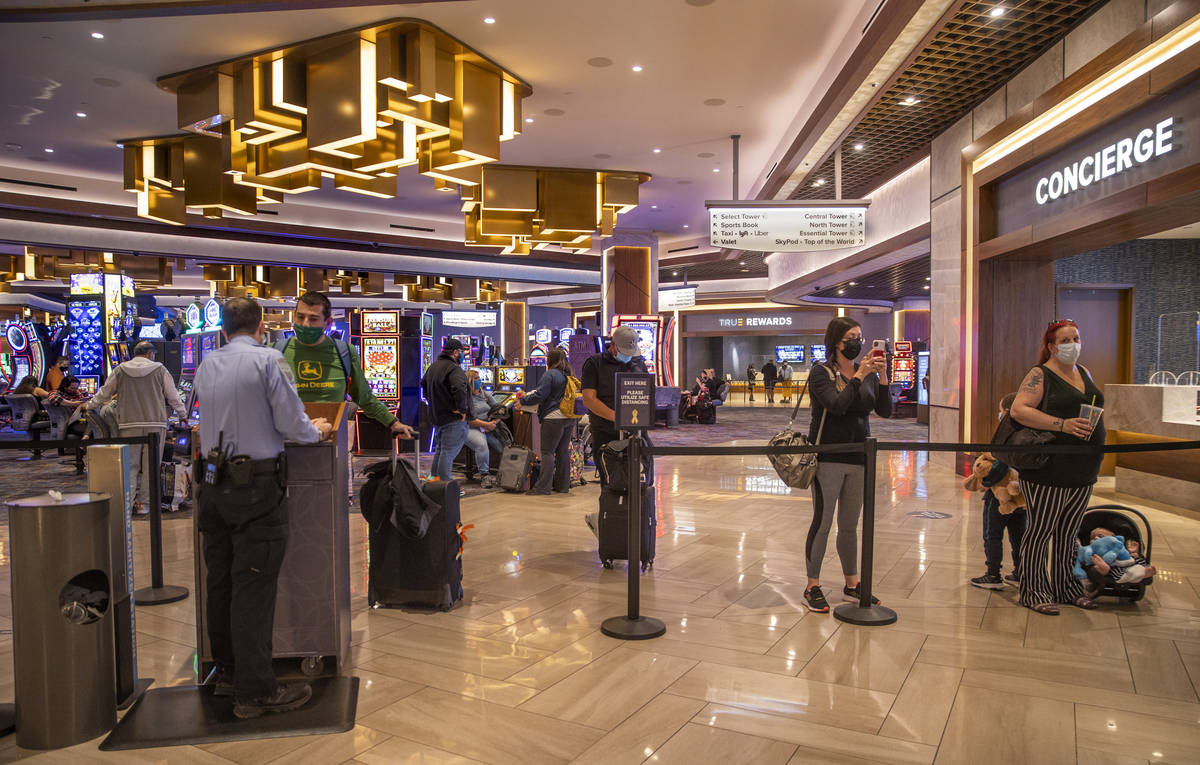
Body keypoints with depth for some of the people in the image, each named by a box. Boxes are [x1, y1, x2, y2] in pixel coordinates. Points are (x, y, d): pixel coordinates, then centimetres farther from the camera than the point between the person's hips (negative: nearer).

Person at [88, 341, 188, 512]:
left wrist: (90, 407, 34)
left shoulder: (120, 371, 7)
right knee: (150, 465, 3)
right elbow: (173, 397, 6)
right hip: (155, 424, -1)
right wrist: (183, 415, 21)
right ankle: (144, 503, 5)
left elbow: (104, 394, 15)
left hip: (129, 425, 1)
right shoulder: (159, 370, 3)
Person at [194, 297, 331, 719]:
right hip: (255, 485, -7)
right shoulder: (269, 360, -9)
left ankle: (227, 671, 28)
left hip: (213, 484, 7)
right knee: (253, 586, -3)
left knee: (220, 581, 15)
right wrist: (316, 430, 12)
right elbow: (292, 425, -11)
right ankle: (255, 691, 2)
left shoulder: (206, 365, 10)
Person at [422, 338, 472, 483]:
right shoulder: (453, 369, -18)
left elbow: (423, 384, 27)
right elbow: (460, 389, -34)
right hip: (453, 418, -9)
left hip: (437, 415, 9)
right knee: (448, 451, -5)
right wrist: (462, 409, -23)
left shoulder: (433, 366, 13)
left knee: (440, 449, 21)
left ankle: (434, 478, 28)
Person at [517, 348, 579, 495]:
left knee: (547, 452, -5)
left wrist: (522, 401, 0)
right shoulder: (568, 376, 13)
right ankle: (563, 485, 17)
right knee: (563, 451, 12)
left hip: (554, 417, -8)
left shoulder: (550, 374, -10)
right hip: (570, 417, 8)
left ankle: (542, 487, -7)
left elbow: (539, 395, -13)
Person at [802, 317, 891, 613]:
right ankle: (812, 587, 10)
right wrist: (859, 375, -18)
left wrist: (882, 378, -10)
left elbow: (885, 411, 1)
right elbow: (837, 405, -21)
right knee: (822, 522, -1)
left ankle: (852, 585, 26)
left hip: (858, 457, 5)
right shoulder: (821, 372, -6)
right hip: (828, 457, -5)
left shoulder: (867, 375, 10)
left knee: (850, 525, 14)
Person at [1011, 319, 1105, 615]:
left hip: (1083, 471, 8)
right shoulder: (1040, 375, -8)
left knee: (1068, 531, 16)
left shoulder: (1083, 373, 15)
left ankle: (1065, 586, 28)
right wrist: (1063, 425, -26)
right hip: (1049, 471, -7)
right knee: (1041, 530, -1)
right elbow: (1019, 410, -20)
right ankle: (1034, 591, 8)